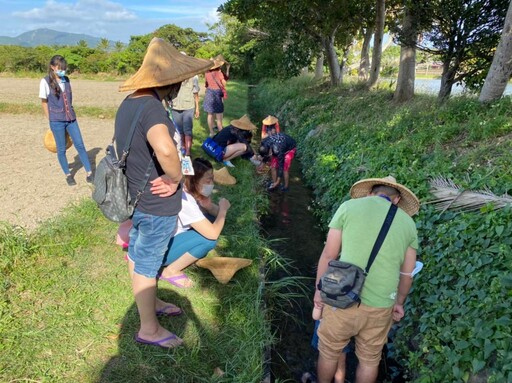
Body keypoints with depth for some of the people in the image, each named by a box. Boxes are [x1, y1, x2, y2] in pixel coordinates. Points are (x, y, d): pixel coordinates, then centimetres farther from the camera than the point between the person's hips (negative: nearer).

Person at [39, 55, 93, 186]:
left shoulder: (67, 80, 7)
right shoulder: (45, 82, -7)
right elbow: (44, 102, -1)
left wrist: (71, 114, 12)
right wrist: (50, 120, 0)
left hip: (70, 118, 4)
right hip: (56, 120, -4)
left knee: (80, 145, 2)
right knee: (61, 149, 5)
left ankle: (89, 174, 6)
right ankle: (68, 175, 19)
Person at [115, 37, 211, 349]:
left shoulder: (129, 102, 2)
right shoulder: (151, 107, -27)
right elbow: (165, 149, -48)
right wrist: (176, 178, -28)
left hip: (135, 197, 9)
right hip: (157, 204, -9)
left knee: (138, 255, 24)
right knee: (147, 264, 7)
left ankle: (151, 303, 48)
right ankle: (149, 329, 28)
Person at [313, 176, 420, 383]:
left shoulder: (349, 207, -3)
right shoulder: (407, 222, 6)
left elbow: (329, 254, -3)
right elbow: (407, 273, 12)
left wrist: (319, 289, 8)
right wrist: (399, 302, 27)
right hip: (380, 306, 3)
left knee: (329, 351, 20)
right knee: (370, 359, 22)